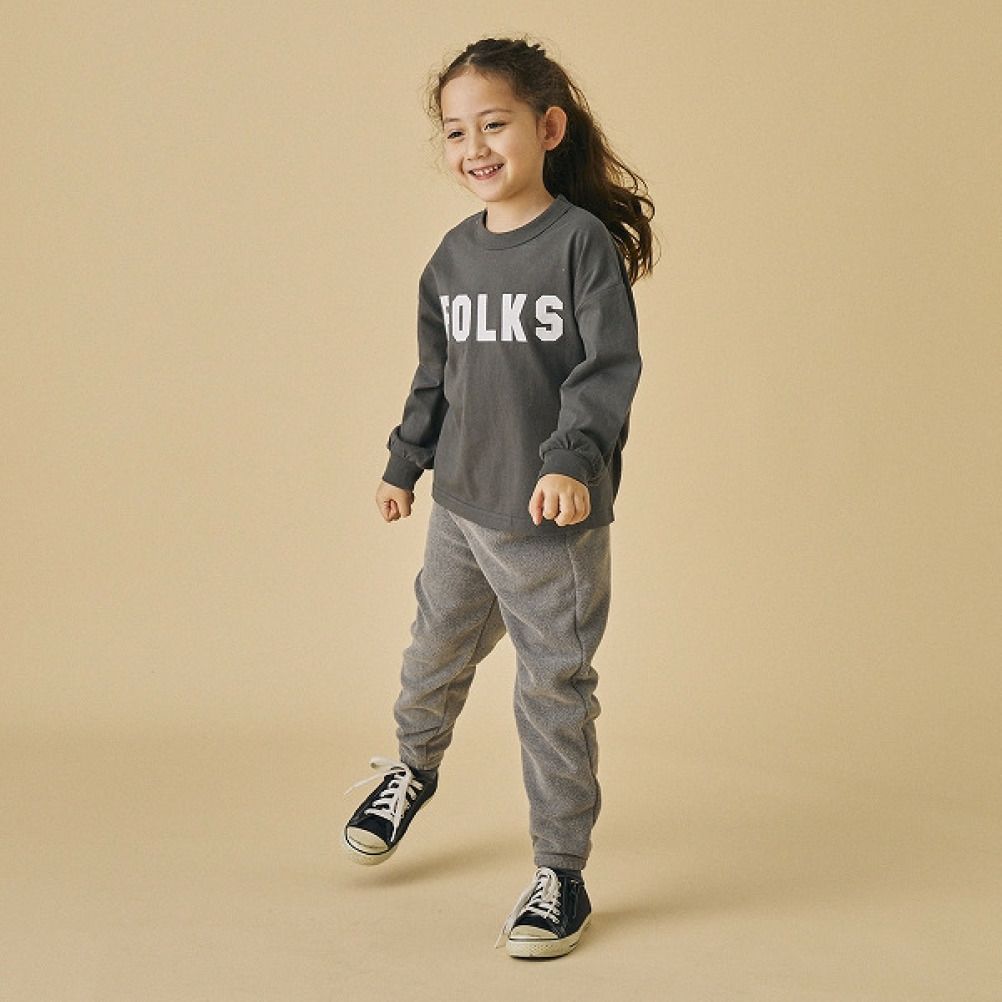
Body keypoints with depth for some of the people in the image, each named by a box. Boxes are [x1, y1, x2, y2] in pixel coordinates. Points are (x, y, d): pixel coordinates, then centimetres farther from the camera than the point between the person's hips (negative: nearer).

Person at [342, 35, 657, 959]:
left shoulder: (585, 240, -13)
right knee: (439, 645, 23)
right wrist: (405, 462, 21)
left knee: (555, 689, 3)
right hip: (459, 504, 6)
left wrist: (573, 461, -30)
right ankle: (415, 763, 54)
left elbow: (610, 368, -18)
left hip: (553, 519, -6)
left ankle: (562, 872, 18)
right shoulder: (453, 257, 5)